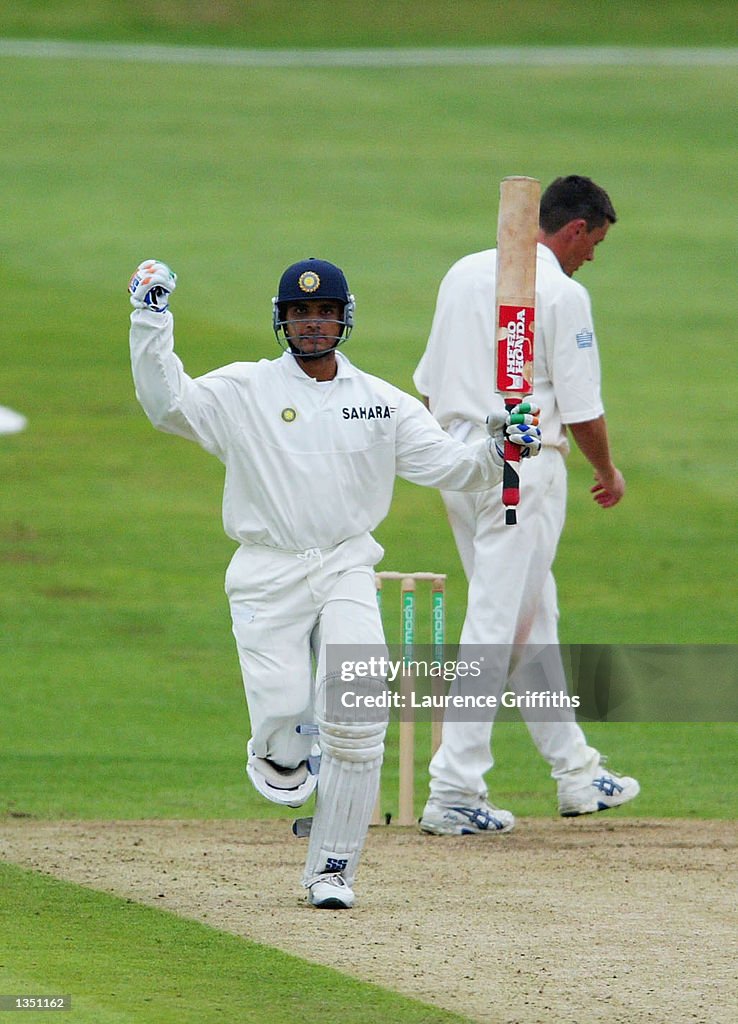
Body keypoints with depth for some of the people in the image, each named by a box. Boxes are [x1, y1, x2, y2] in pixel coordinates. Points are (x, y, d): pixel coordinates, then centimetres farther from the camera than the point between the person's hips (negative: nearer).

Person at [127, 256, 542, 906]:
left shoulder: (382, 402, 9)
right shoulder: (244, 391, 2)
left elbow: (450, 465, 5)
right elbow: (167, 402, -12)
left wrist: (499, 449, -14)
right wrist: (152, 318, -19)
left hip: (347, 571, 1)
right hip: (268, 576, -1)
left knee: (357, 712, -16)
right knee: (283, 715, -15)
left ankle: (332, 869, -4)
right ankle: (280, 755, 27)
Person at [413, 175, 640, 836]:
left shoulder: (464, 273, 11)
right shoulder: (563, 293, -11)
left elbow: (429, 384, 15)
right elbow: (582, 409, -10)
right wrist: (608, 472, 6)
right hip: (524, 471, -8)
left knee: (532, 620, 16)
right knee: (496, 628, -6)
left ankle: (576, 772, 24)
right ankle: (454, 793, -9)